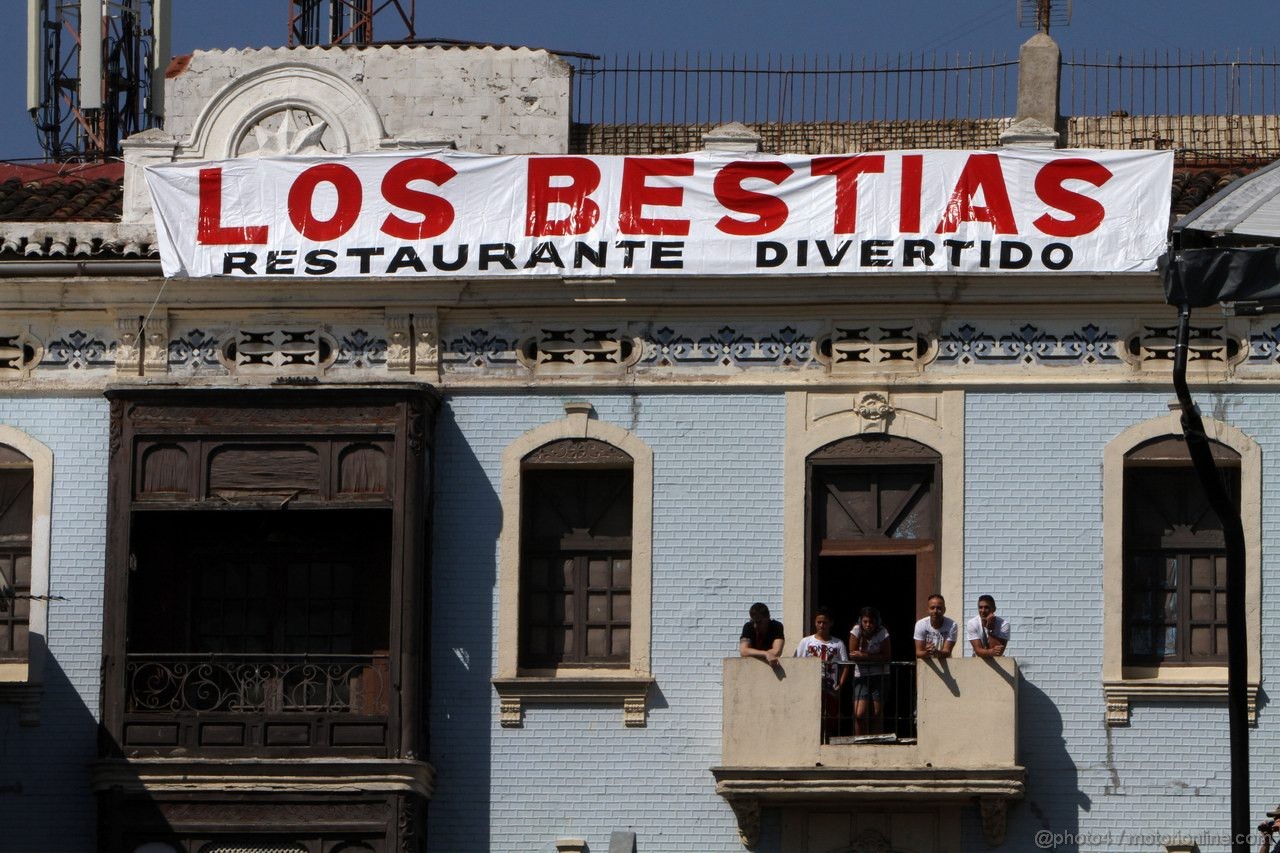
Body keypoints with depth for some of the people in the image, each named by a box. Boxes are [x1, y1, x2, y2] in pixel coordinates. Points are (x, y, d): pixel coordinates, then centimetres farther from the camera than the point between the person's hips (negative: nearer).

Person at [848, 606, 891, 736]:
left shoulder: (882, 633, -7)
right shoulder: (857, 631, -5)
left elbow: (886, 657, -12)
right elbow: (852, 654, -9)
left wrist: (864, 655, -19)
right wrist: (874, 656, -15)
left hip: (879, 676, 0)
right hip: (861, 676, 0)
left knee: (877, 713, -2)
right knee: (860, 714, -12)